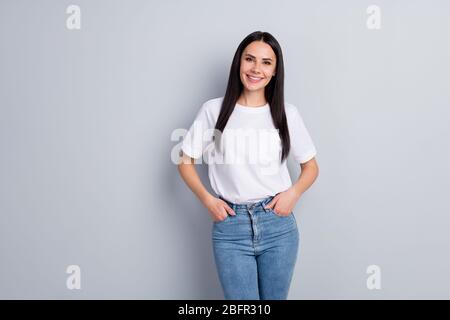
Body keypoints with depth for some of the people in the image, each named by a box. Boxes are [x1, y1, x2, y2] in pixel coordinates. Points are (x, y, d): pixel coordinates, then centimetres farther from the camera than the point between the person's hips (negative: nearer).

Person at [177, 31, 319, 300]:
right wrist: (207, 199, -6)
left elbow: (311, 167, 11)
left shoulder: (287, 113, 1)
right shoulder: (213, 110, -2)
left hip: (278, 225, 2)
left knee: (275, 298, 15)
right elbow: (185, 161, 7)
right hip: (230, 226, -1)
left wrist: (293, 193, -8)